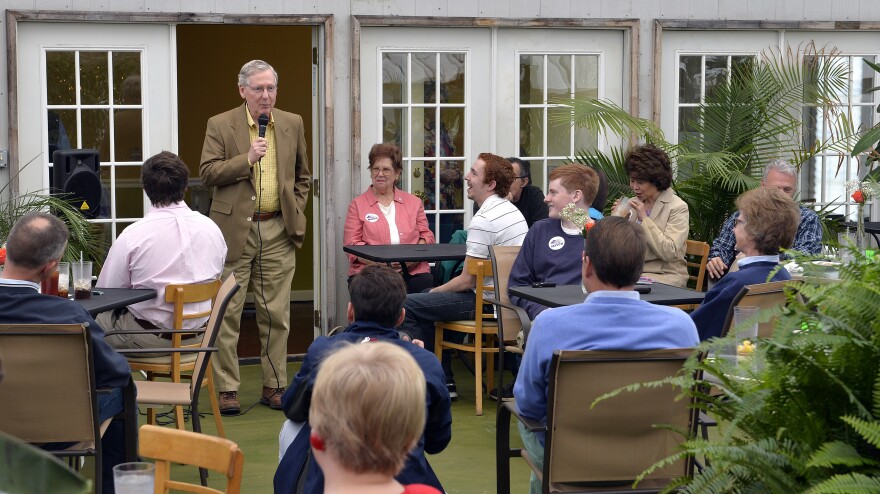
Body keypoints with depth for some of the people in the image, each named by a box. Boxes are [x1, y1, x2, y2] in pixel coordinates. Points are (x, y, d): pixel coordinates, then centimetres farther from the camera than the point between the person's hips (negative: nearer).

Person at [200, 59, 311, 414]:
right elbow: (207, 173, -7)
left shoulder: (292, 124, 9)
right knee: (227, 312, -1)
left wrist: (296, 212, 8)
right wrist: (247, 159, -17)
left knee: (276, 315, 6)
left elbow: (302, 176, 18)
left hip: (278, 232, 3)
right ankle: (227, 389, 6)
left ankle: (274, 386, 16)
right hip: (234, 229, -3)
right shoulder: (220, 125, -1)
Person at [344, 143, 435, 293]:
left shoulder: (414, 202, 21)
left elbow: (426, 235, 18)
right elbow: (351, 244, 5)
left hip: (413, 271, 3)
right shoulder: (358, 205, 14)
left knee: (426, 284, -31)